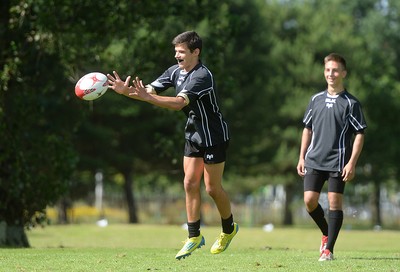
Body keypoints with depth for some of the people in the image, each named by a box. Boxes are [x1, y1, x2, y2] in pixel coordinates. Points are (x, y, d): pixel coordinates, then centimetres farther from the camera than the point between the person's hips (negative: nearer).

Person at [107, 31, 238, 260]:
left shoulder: (202, 76, -26)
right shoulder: (176, 71, 0)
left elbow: (179, 103, -38)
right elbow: (150, 91, -5)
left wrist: (147, 97, -45)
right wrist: (126, 91, -24)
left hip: (214, 136, -7)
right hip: (193, 135, 7)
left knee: (213, 188, 0)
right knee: (190, 184, 3)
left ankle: (229, 228, 24)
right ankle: (194, 237, 10)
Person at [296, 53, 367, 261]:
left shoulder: (351, 103, -3)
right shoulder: (316, 100, 10)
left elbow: (359, 135, -4)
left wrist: (352, 163, -13)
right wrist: (302, 157, 12)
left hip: (338, 162, -4)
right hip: (314, 160, 4)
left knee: (335, 202, -4)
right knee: (309, 200, -3)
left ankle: (329, 248, 1)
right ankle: (326, 233, 22)